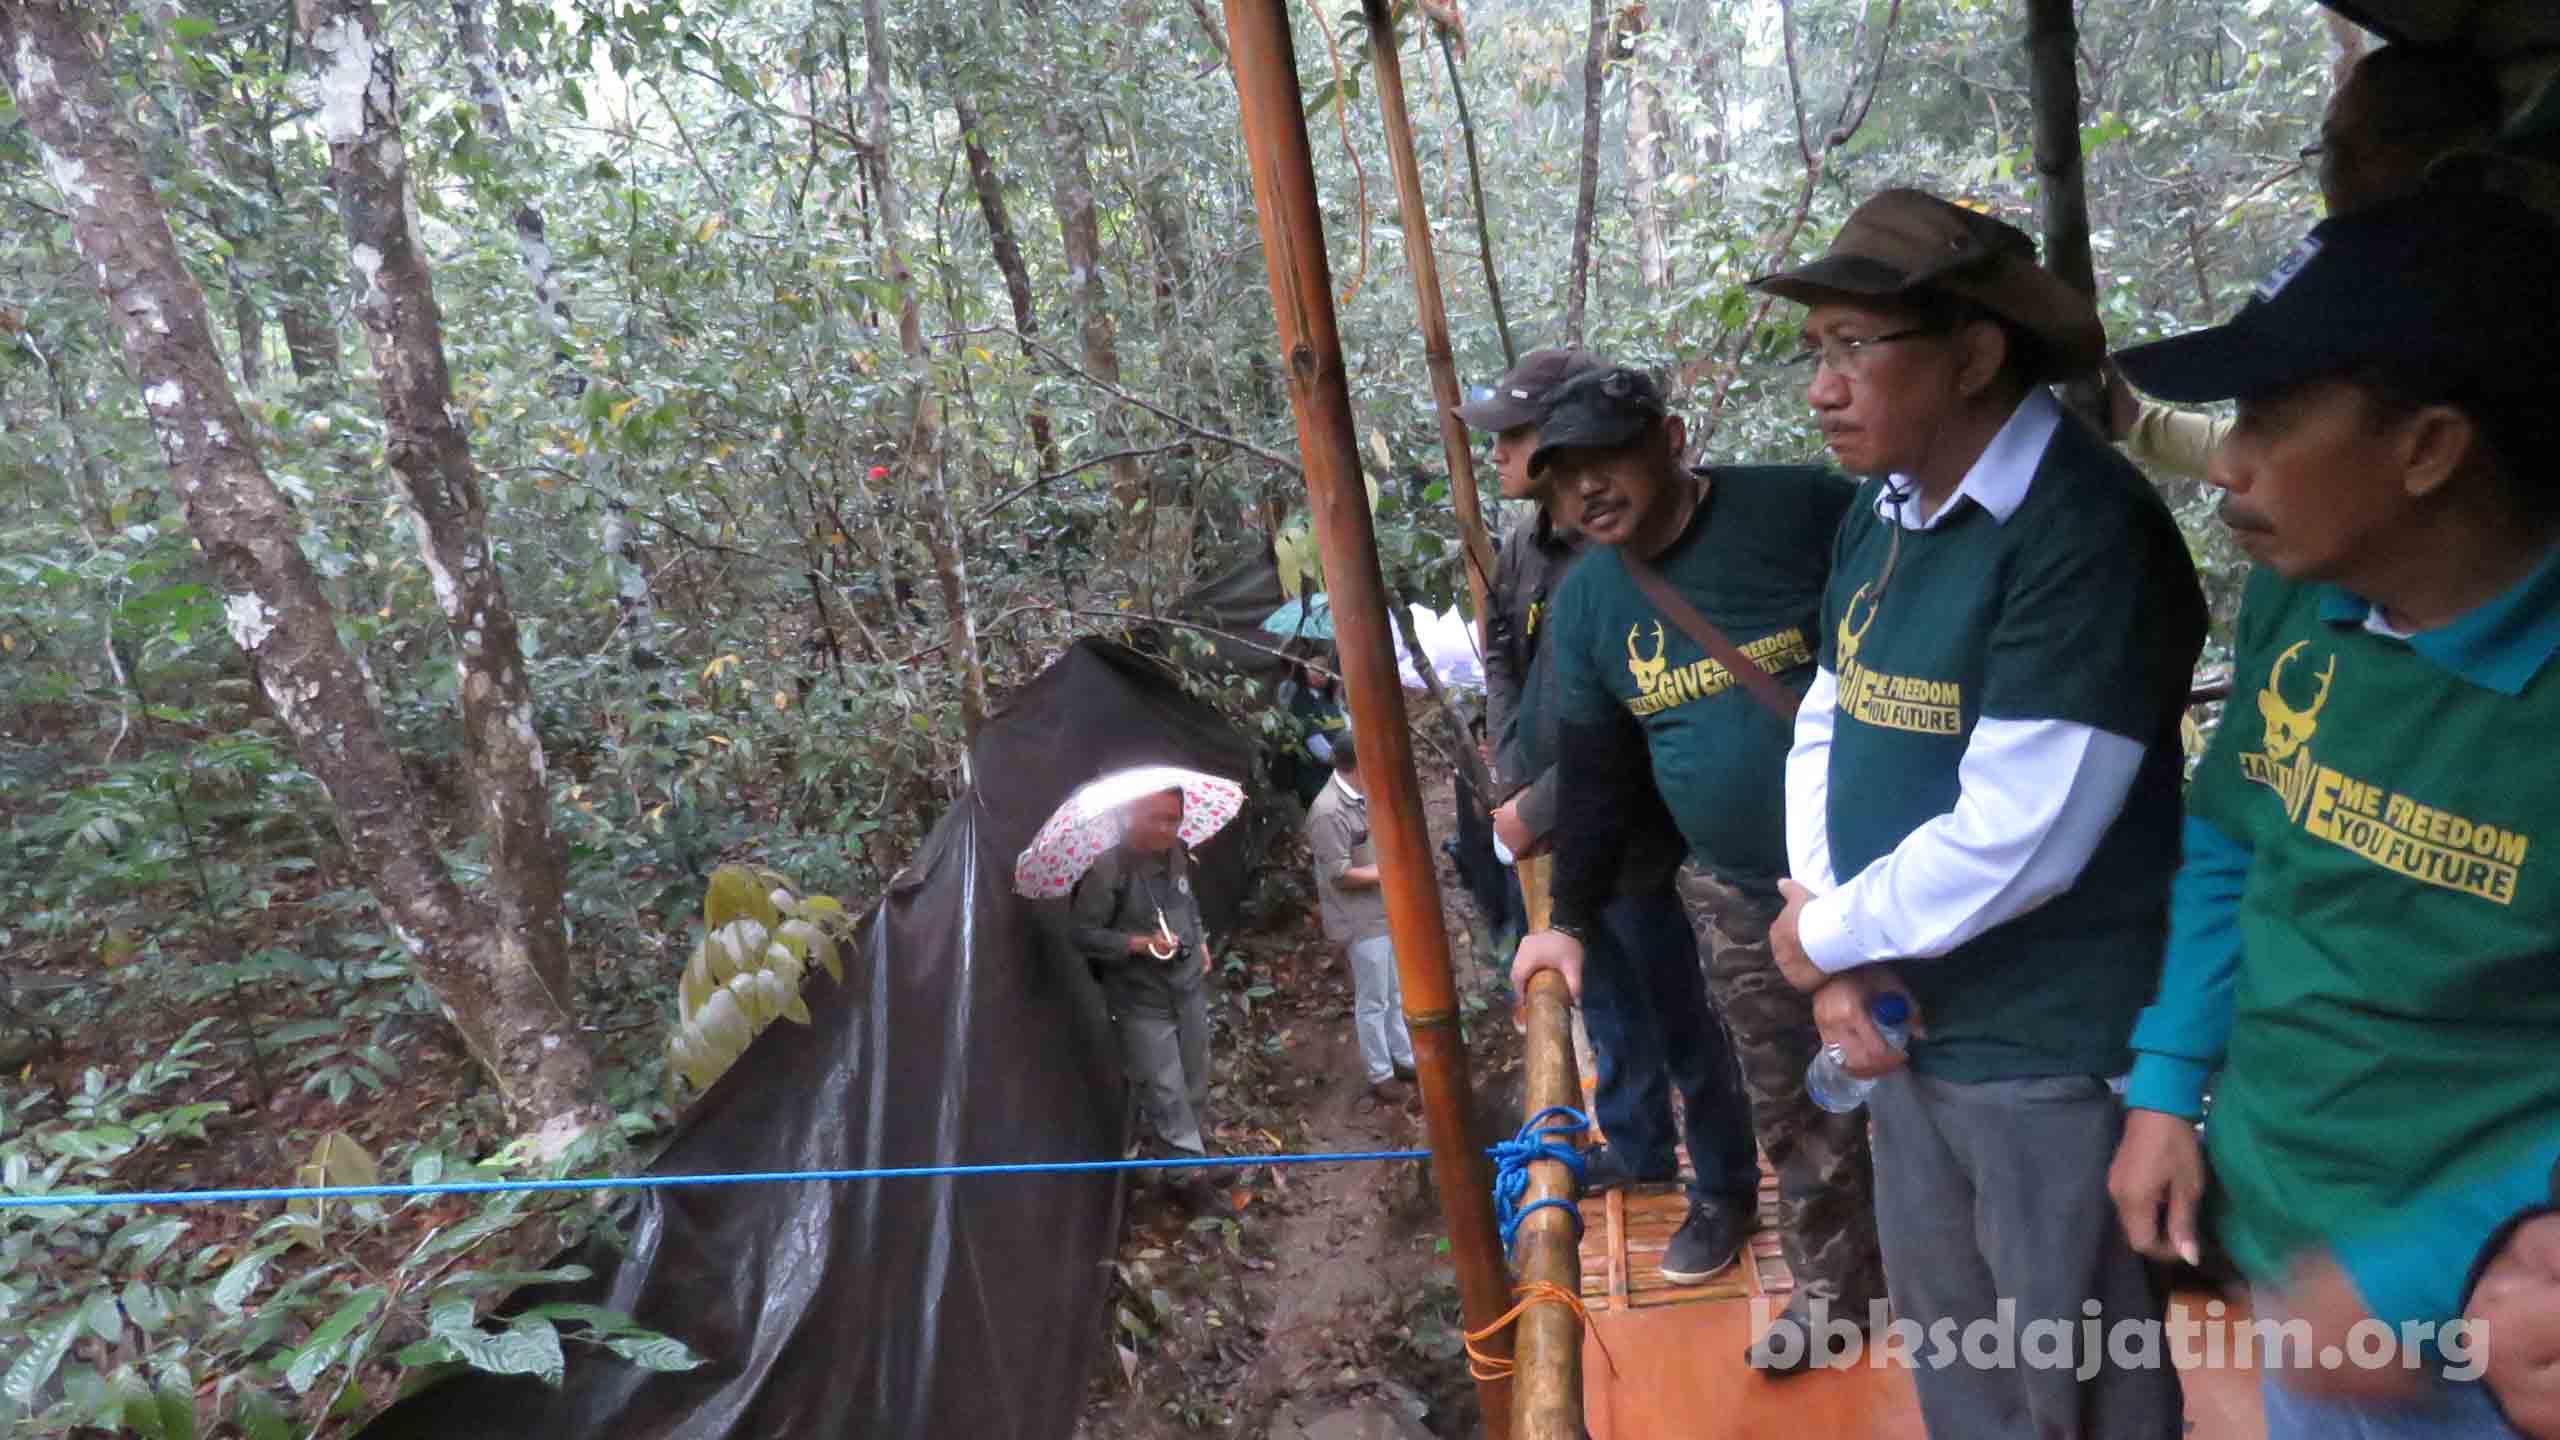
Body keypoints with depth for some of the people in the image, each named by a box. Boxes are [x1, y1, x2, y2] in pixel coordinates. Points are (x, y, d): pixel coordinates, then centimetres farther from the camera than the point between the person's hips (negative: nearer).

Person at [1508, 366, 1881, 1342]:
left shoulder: (1802, 510, -14)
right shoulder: (1584, 600, 2)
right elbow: (1594, 776, 10)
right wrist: (1571, 919, 13)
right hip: (1738, 900, 4)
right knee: (1795, 1115, 14)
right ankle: (1835, 1288, 36)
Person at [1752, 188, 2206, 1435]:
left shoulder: (2086, 534, -22)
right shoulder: (1879, 514, 4)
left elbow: (2010, 841, -27)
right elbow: (1826, 729, 7)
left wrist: (1823, 935, -12)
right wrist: (1840, 960, -5)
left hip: (2051, 1050, -7)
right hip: (1908, 1019, 7)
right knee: (1943, 1331, 25)